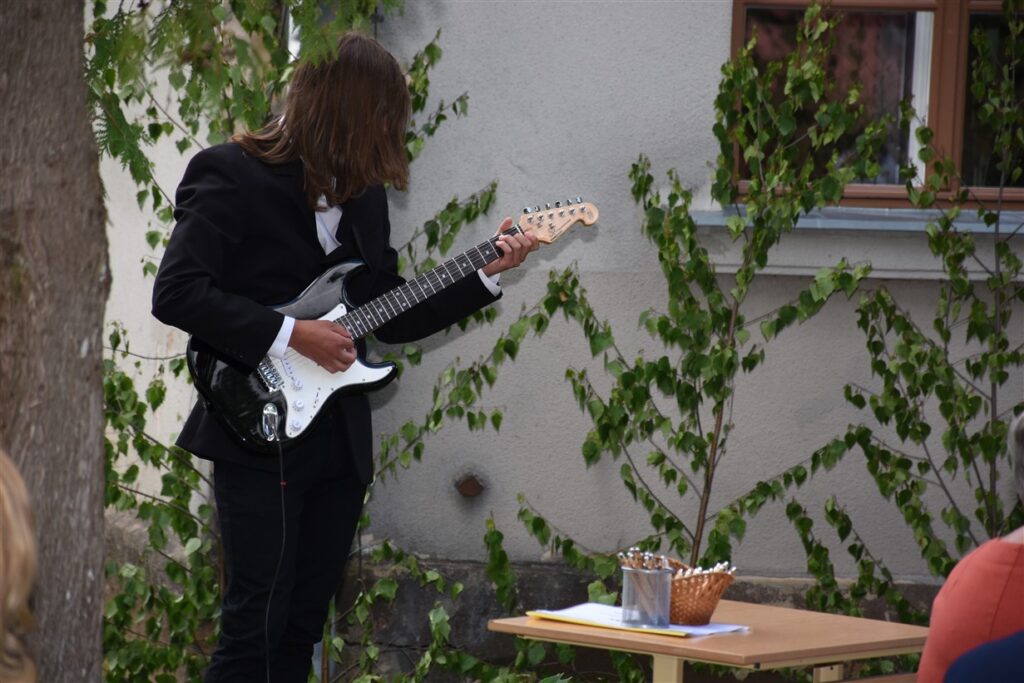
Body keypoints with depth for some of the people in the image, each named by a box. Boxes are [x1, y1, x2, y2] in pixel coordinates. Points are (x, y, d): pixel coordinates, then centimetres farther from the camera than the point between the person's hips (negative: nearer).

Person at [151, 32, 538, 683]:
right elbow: (176, 292, -20)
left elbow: (394, 317, 18)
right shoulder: (232, 176, -10)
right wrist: (292, 335, -21)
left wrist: (487, 273, 9)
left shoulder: (363, 195, 13)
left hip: (340, 442, 7)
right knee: (255, 623, -7)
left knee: (301, 627, 10)